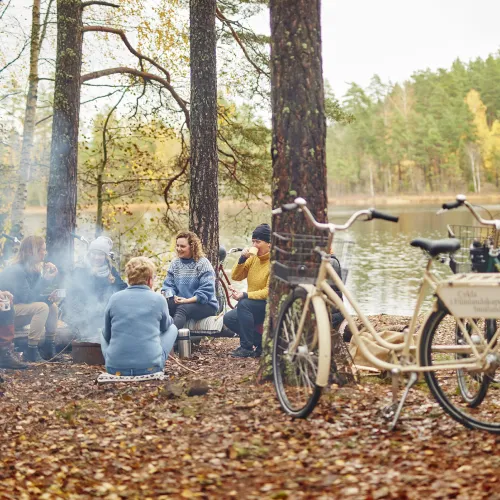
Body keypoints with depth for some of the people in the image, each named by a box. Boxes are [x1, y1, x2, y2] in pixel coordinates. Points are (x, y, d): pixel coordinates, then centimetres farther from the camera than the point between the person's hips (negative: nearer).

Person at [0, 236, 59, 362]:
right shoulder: (15, 270, -21)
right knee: (42, 307, -27)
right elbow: (26, 297, -25)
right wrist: (45, 280, -23)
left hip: (19, 309, 9)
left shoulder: (33, 269, 6)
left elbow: (34, 295, 7)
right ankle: (32, 352, -27)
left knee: (52, 306, -1)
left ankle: (49, 348, 1)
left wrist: (48, 297, -12)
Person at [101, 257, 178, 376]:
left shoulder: (114, 298, 2)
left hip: (115, 369, 2)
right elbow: (165, 326, 20)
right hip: (150, 368, -2)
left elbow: (107, 335, 14)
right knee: (172, 328, 23)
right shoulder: (159, 300, -1)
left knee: (103, 334, 32)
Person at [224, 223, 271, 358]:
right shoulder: (253, 258, 5)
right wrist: (242, 259, -10)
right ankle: (261, 342, 1)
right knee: (229, 318, -7)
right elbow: (235, 277, 5)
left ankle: (247, 347, -22)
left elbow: (269, 291, -22)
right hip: (252, 306, 8)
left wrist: (245, 295, -31)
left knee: (243, 304, -31)